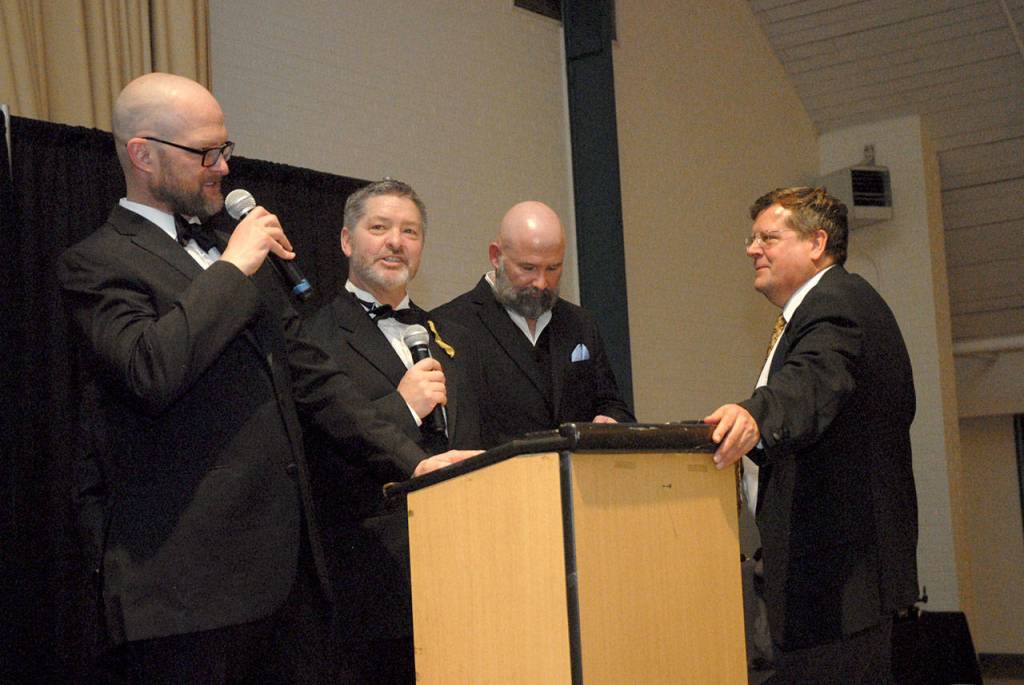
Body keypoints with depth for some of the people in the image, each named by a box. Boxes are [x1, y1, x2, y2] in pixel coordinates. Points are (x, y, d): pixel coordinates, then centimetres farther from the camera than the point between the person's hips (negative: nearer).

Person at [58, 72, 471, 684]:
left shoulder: (237, 254, 20)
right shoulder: (97, 264, -4)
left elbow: (312, 375, 19)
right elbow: (149, 372, -23)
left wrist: (411, 460, 11)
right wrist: (233, 269, -12)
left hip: (290, 566, 7)